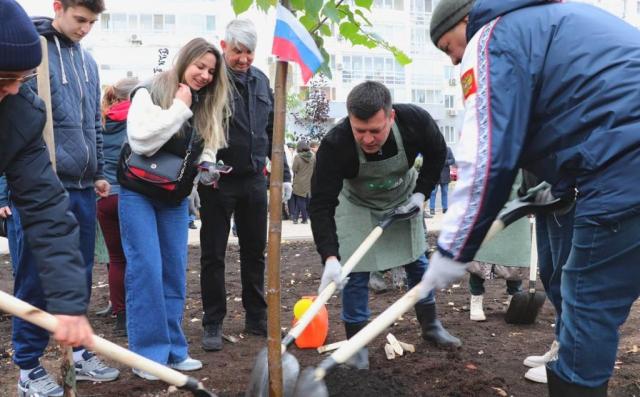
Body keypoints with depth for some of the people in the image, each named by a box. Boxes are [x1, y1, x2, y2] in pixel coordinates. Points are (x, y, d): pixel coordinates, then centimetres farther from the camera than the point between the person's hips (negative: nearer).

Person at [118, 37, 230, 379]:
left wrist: (207, 168, -7)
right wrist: (179, 107, -19)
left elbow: (207, 149, 16)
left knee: (175, 271, 6)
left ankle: (173, 349, 16)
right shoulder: (150, 91, -9)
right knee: (146, 270, -8)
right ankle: (148, 352, 2)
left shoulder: (208, 105, 9)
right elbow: (141, 140, -22)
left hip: (175, 197, 6)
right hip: (139, 193, -5)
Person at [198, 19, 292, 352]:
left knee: (255, 251, 12)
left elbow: (271, 132, 17)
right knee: (213, 254, 3)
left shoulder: (261, 81, 11)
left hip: (254, 180, 5)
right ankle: (213, 324, 14)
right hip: (218, 181, -5)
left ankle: (257, 317, 25)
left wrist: (283, 173, 13)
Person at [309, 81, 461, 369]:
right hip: (358, 205, -2)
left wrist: (421, 193, -14)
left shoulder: (415, 121, -32)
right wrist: (330, 257, -47)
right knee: (356, 273, -8)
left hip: (403, 199, 3)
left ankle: (430, 326, 32)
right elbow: (321, 204, -37)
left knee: (418, 263, 12)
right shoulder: (335, 144, -39)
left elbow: (437, 153, -8)